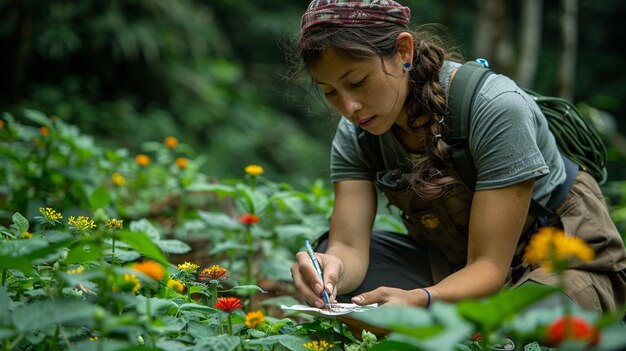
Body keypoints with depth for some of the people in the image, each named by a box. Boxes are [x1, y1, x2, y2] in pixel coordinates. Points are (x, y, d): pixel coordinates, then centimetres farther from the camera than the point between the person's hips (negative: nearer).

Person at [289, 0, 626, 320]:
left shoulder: (496, 108, -29)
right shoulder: (354, 135, -10)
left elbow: (489, 264, -29)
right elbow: (350, 246, -20)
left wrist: (417, 300, -48)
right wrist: (333, 269, -44)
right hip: (454, 263, 5)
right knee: (330, 257, -14)